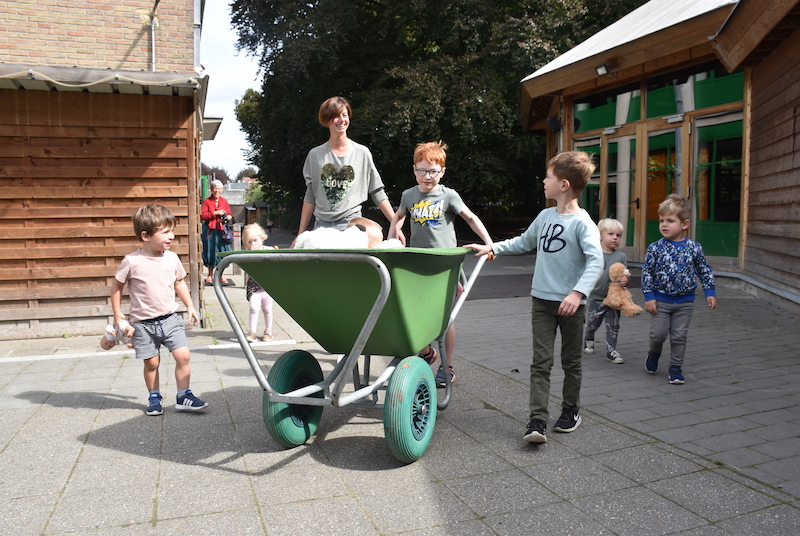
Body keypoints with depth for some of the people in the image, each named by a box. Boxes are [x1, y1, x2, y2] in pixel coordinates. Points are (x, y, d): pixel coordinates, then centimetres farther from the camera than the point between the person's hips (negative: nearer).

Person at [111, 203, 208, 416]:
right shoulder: (132, 261, -13)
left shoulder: (172, 258, -2)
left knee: (183, 355, -5)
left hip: (170, 319, 3)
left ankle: (183, 396, 9)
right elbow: (116, 286, -3)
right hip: (143, 323, -3)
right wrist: (118, 316, -3)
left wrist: (190, 306, 9)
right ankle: (154, 398, 28)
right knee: (151, 362, 7)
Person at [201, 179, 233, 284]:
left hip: (221, 230, 2)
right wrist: (215, 213, -13)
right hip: (210, 230, -2)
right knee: (210, 252, 3)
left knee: (222, 252, 0)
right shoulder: (206, 201, 2)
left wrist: (228, 217, -8)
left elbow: (230, 215, 15)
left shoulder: (224, 201, 11)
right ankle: (210, 275, 15)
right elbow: (202, 215, -6)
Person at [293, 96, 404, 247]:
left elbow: (377, 193, 8)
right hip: (321, 226, 2)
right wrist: (300, 234, 10)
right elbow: (310, 197, 13)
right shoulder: (315, 155, 9)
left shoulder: (362, 153, 6)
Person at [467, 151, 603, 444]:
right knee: (541, 362, -2)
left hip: (571, 304, -4)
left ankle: (570, 410, 32)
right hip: (542, 300, 5)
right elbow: (524, 242, 24)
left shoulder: (582, 222, -13)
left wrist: (578, 292, -36)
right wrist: (492, 248, 19)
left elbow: (596, 260, -24)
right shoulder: (545, 216, 7)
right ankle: (538, 420, -3)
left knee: (571, 361, 13)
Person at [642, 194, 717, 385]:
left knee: (679, 336, 6)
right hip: (660, 299, -1)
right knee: (658, 333, -1)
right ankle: (654, 354, 30)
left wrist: (710, 292, 4)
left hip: (685, 301, 1)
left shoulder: (694, 248, -3)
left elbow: (705, 271, 8)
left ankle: (676, 368, 21)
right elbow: (646, 272, -5)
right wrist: (649, 297, -8)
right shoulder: (655, 248, -9)